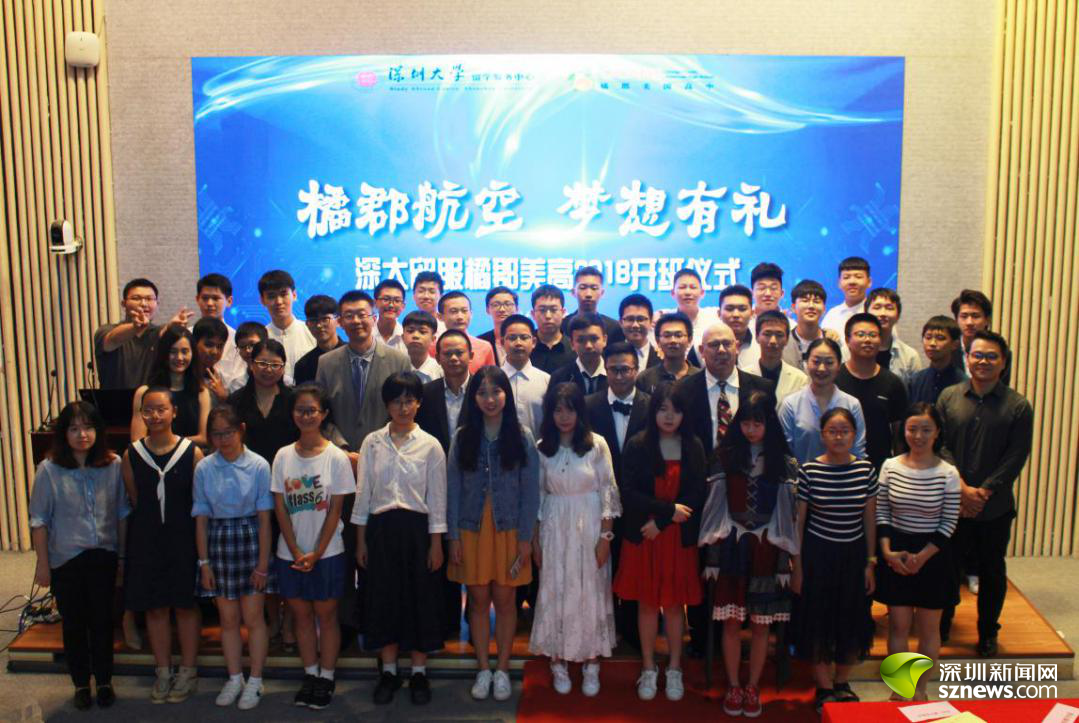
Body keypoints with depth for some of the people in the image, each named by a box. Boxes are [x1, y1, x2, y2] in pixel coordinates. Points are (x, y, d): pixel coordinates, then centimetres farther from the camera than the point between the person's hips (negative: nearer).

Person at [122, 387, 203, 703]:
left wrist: (198, 541, -5)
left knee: (185, 606, 8)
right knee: (155, 608, 12)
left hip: (183, 540, -2)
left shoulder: (192, 452, -7)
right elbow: (133, 502, 8)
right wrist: (148, 528, 5)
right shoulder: (131, 455, -1)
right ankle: (163, 672, 28)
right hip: (146, 541, 2)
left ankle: (188, 671, 23)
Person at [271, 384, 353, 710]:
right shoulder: (283, 456, 0)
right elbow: (280, 508, 0)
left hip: (326, 552, -3)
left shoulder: (336, 457, -7)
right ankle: (310, 675, 25)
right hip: (291, 553, 3)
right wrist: (296, 552, -7)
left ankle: (326, 679, 19)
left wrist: (316, 553, -11)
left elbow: (335, 510, -7)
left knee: (325, 613, 6)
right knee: (301, 613, 11)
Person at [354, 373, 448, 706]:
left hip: (416, 528, -1)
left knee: (420, 597, 5)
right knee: (383, 597, 7)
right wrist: (361, 540, 3)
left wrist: (436, 543, -3)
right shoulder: (372, 442, 2)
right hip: (380, 528, 1)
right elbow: (362, 493, 4)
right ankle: (388, 671, 24)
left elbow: (437, 498, -1)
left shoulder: (430, 445, -3)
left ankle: (419, 672, 21)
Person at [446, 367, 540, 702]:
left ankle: (502, 669, 22)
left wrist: (526, 539, -6)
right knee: (478, 600, 9)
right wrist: (453, 537, -2)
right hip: (471, 531, 1)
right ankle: (483, 669, 23)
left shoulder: (522, 437, -4)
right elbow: (453, 490, 1)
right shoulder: (462, 437, -1)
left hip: (509, 531, -1)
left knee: (504, 600, 6)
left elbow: (530, 491, -3)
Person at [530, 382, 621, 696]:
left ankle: (591, 664, 21)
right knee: (555, 593, 7)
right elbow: (537, 495, 6)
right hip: (554, 529, 2)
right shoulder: (542, 448, 1)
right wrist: (535, 539, 5)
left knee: (590, 593, 6)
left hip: (589, 527, -2)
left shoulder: (597, 444, -6)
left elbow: (608, 492, -4)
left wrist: (605, 536, -8)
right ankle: (558, 663, 22)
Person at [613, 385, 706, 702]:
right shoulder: (636, 446, -5)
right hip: (642, 535, 0)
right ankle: (648, 669, 24)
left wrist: (661, 522, -12)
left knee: (674, 603, 9)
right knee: (647, 602, 9)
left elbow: (696, 496, -4)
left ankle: (674, 670, 25)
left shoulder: (694, 447, -1)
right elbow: (629, 494, -9)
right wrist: (669, 510, -15)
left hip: (679, 537, 1)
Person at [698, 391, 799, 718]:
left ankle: (753, 688, 22)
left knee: (760, 624, 7)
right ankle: (733, 686, 20)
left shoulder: (783, 463, 1)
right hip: (732, 547, 0)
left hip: (766, 549, 0)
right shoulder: (725, 456, 1)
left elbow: (786, 512, 3)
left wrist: (785, 556, -1)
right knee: (731, 623, 5)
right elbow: (716, 504, 1)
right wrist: (713, 551, -3)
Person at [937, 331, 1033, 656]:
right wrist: (962, 488, -12)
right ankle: (941, 627, 29)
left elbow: (1016, 457, -7)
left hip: (996, 507, 0)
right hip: (952, 504, 1)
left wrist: (983, 492, -14)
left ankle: (988, 632, 31)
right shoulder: (949, 397, -1)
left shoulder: (1018, 406, -4)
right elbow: (940, 446, -3)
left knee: (992, 571, 13)